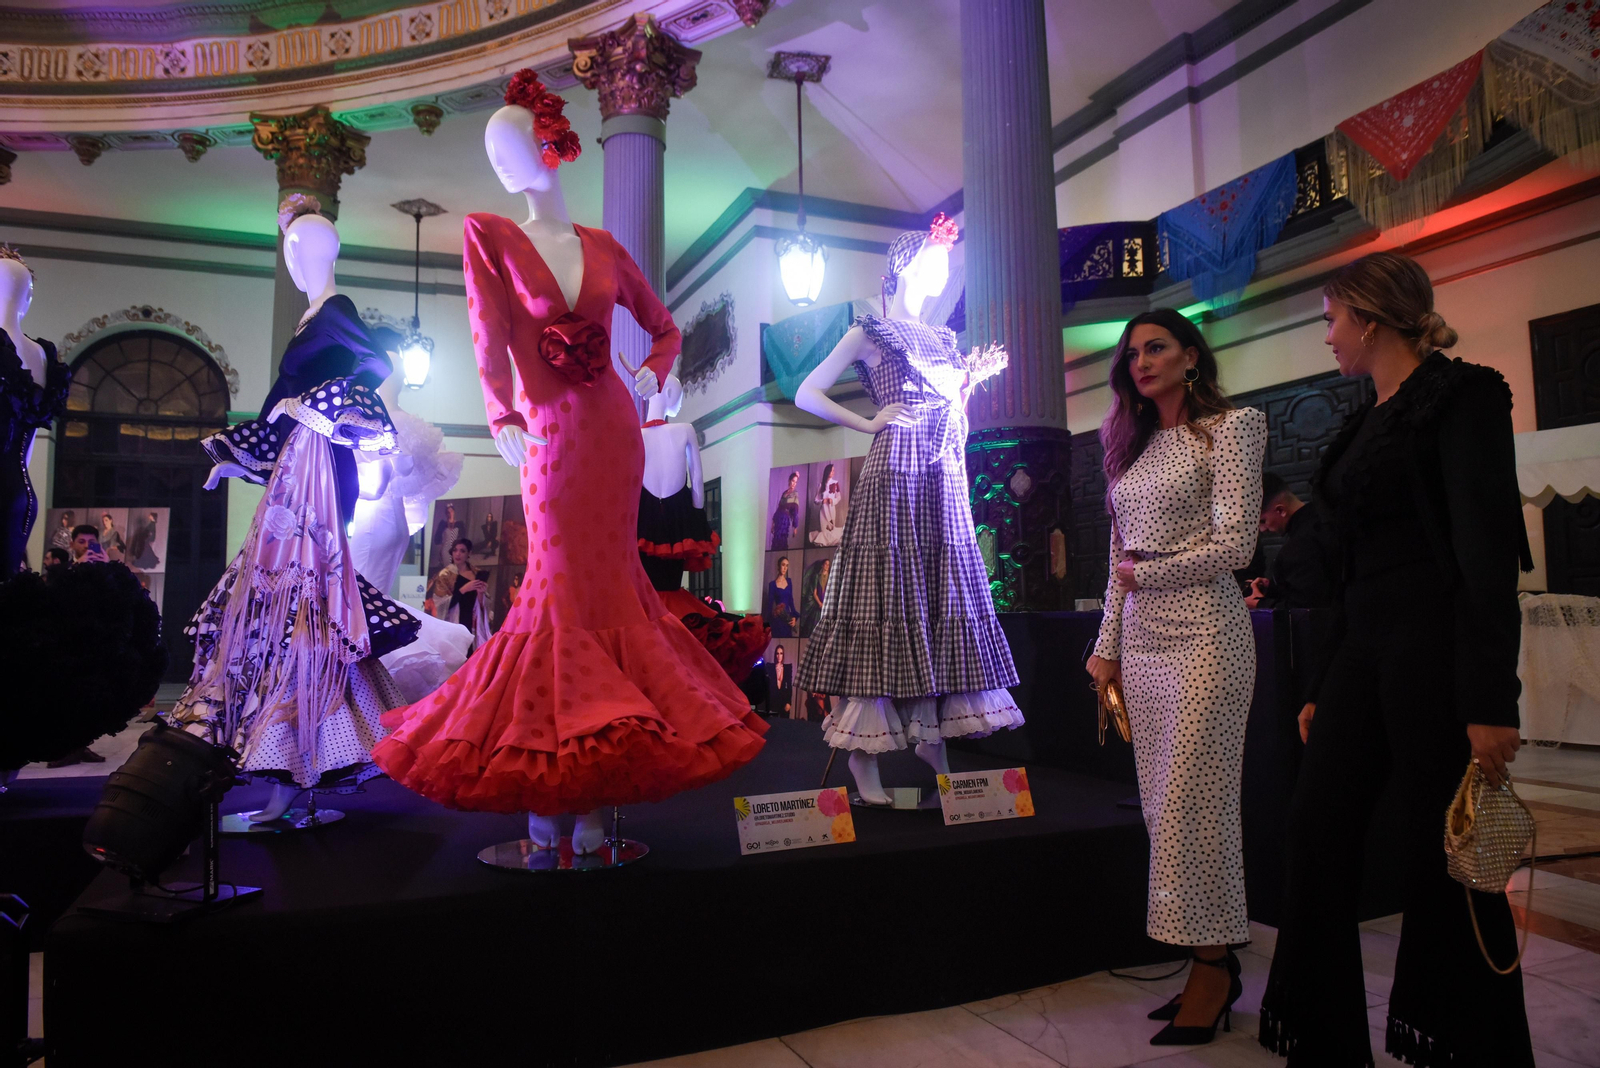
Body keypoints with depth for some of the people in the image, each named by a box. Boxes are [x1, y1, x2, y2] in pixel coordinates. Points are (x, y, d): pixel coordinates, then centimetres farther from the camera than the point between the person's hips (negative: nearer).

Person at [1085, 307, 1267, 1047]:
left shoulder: (1227, 429, -1)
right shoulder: (1133, 445, 17)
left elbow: (1235, 544, -10)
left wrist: (1146, 574, -3)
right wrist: (1108, 645, 12)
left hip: (1202, 632, -6)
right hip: (1142, 638, 7)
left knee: (1193, 801, -5)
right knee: (1162, 802, 6)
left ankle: (1213, 966, 9)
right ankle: (1214, 965, 17)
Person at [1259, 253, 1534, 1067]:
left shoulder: (1459, 396, -6)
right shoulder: (1368, 421, 17)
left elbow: (1488, 547, -15)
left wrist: (1490, 699, -20)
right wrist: (1324, 687, 17)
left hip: (1437, 648, -8)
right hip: (1364, 648, 8)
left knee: (1442, 861, 0)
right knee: (1317, 833, 6)